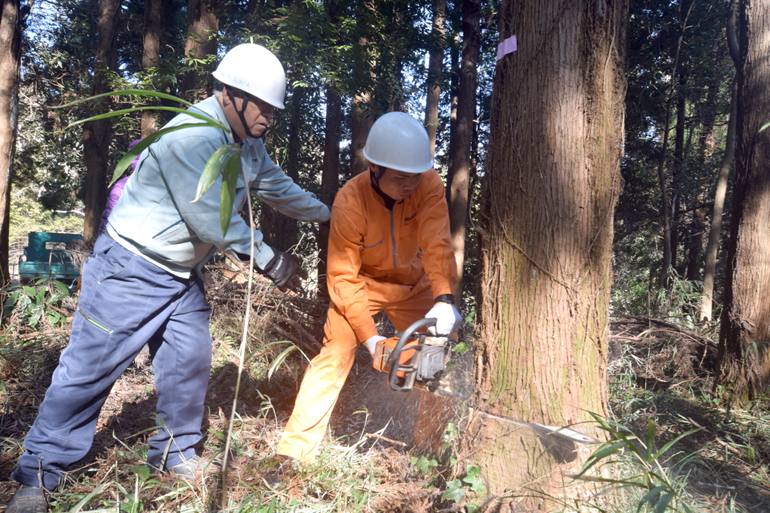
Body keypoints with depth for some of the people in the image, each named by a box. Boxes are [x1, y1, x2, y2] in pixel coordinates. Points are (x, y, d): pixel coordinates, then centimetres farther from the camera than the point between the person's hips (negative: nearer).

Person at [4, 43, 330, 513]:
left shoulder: (248, 142, 4)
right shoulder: (192, 136, -26)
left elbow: (278, 186, 19)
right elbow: (211, 219, -28)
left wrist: (330, 215, 20)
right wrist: (269, 259, -19)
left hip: (183, 274, 8)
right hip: (130, 270, -8)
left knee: (191, 363, 8)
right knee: (91, 367, -1)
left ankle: (175, 453, 27)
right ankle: (39, 475, 14)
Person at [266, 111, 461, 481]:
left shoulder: (428, 184, -25)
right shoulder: (350, 203, -30)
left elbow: (436, 244, -37)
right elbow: (343, 278, -27)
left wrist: (444, 299, -53)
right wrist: (370, 337, -34)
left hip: (412, 282, 3)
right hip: (362, 281, -3)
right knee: (336, 353, -16)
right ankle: (293, 450, -8)